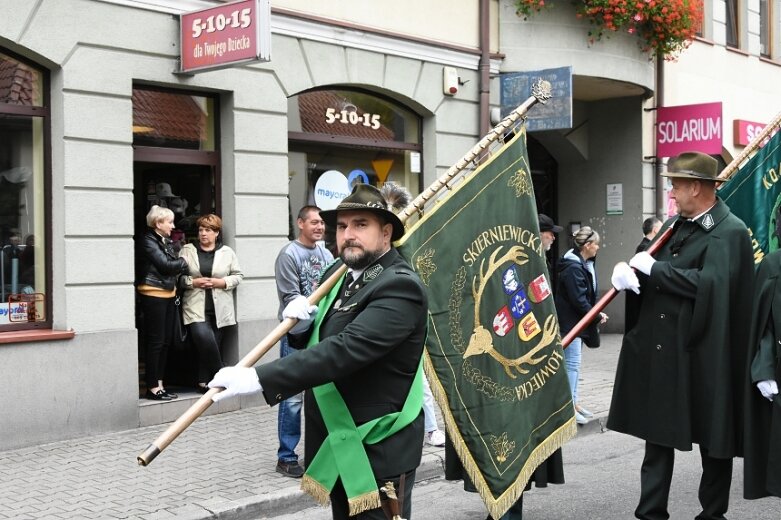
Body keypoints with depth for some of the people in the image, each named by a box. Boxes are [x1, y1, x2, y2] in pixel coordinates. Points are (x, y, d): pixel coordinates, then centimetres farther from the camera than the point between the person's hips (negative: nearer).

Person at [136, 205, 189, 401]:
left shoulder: (166, 241, 15)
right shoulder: (147, 241, -9)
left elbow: (173, 266, 12)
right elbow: (165, 265, -16)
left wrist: (178, 266, -9)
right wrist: (183, 263, -1)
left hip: (168, 294, 8)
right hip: (153, 295, -8)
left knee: (165, 342, 9)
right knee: (155, 342, -4)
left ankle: (159, 383, 17)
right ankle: (152, 387, 3)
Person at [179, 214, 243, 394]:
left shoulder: (227, 252, 7)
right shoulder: (187, 251, 6)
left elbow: (238, 276, 8)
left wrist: (221, 282, -8)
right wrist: (193, 282, -12)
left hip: (219, 309, 2)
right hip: (196, 307, -1)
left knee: (213, 344, 4)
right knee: (204, 338, -22)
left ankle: (203, 382, 15)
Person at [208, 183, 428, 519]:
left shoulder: (400, 287, -20)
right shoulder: (337, 274, 8)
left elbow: (346, 348, -32)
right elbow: (315, 341, 15)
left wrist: (258, 378, -35)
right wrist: (301, 324, -9)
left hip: (377, 450, -7)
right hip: (337, 443, 8)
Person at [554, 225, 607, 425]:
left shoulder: (585, 265, 12)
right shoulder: (572, 268, -20)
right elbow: (578, 299, -22)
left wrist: (595, 314, 2)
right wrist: (597, 316, -14)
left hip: (579, 320, 10)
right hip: (569, 321, -10)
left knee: (574, 363, 15)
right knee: (572, 363, -7)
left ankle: (574, 402, 22)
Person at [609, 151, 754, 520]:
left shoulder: (729, 232, -12)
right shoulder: (675, 224, 11)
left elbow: (707, 283, -26)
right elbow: (648, 271, 14)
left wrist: (654, 268, -17)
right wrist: (626, 270, -9)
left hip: (704, 357, -7)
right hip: (660, 352, 7)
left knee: (714, 439, 8)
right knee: (657, 434, 13)